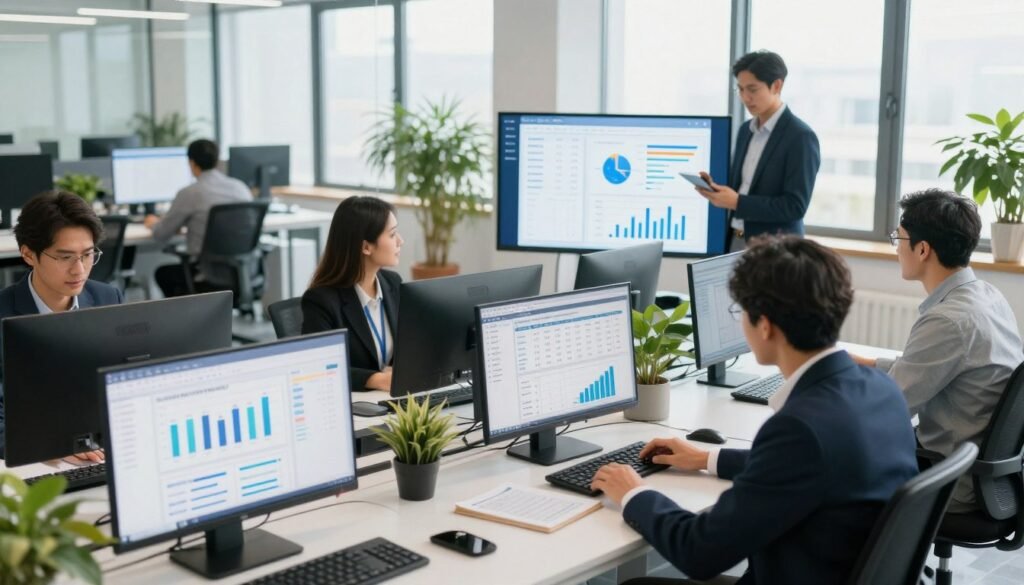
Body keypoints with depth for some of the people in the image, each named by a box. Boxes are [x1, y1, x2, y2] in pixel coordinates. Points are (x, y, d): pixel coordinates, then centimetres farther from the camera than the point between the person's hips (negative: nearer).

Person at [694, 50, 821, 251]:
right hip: (736, 241, 7)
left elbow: (795, 206, -18)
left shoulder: (800, 137, -13)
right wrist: (716, 189, -2)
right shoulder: (745, 131, 11)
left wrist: (737, 202, -22)